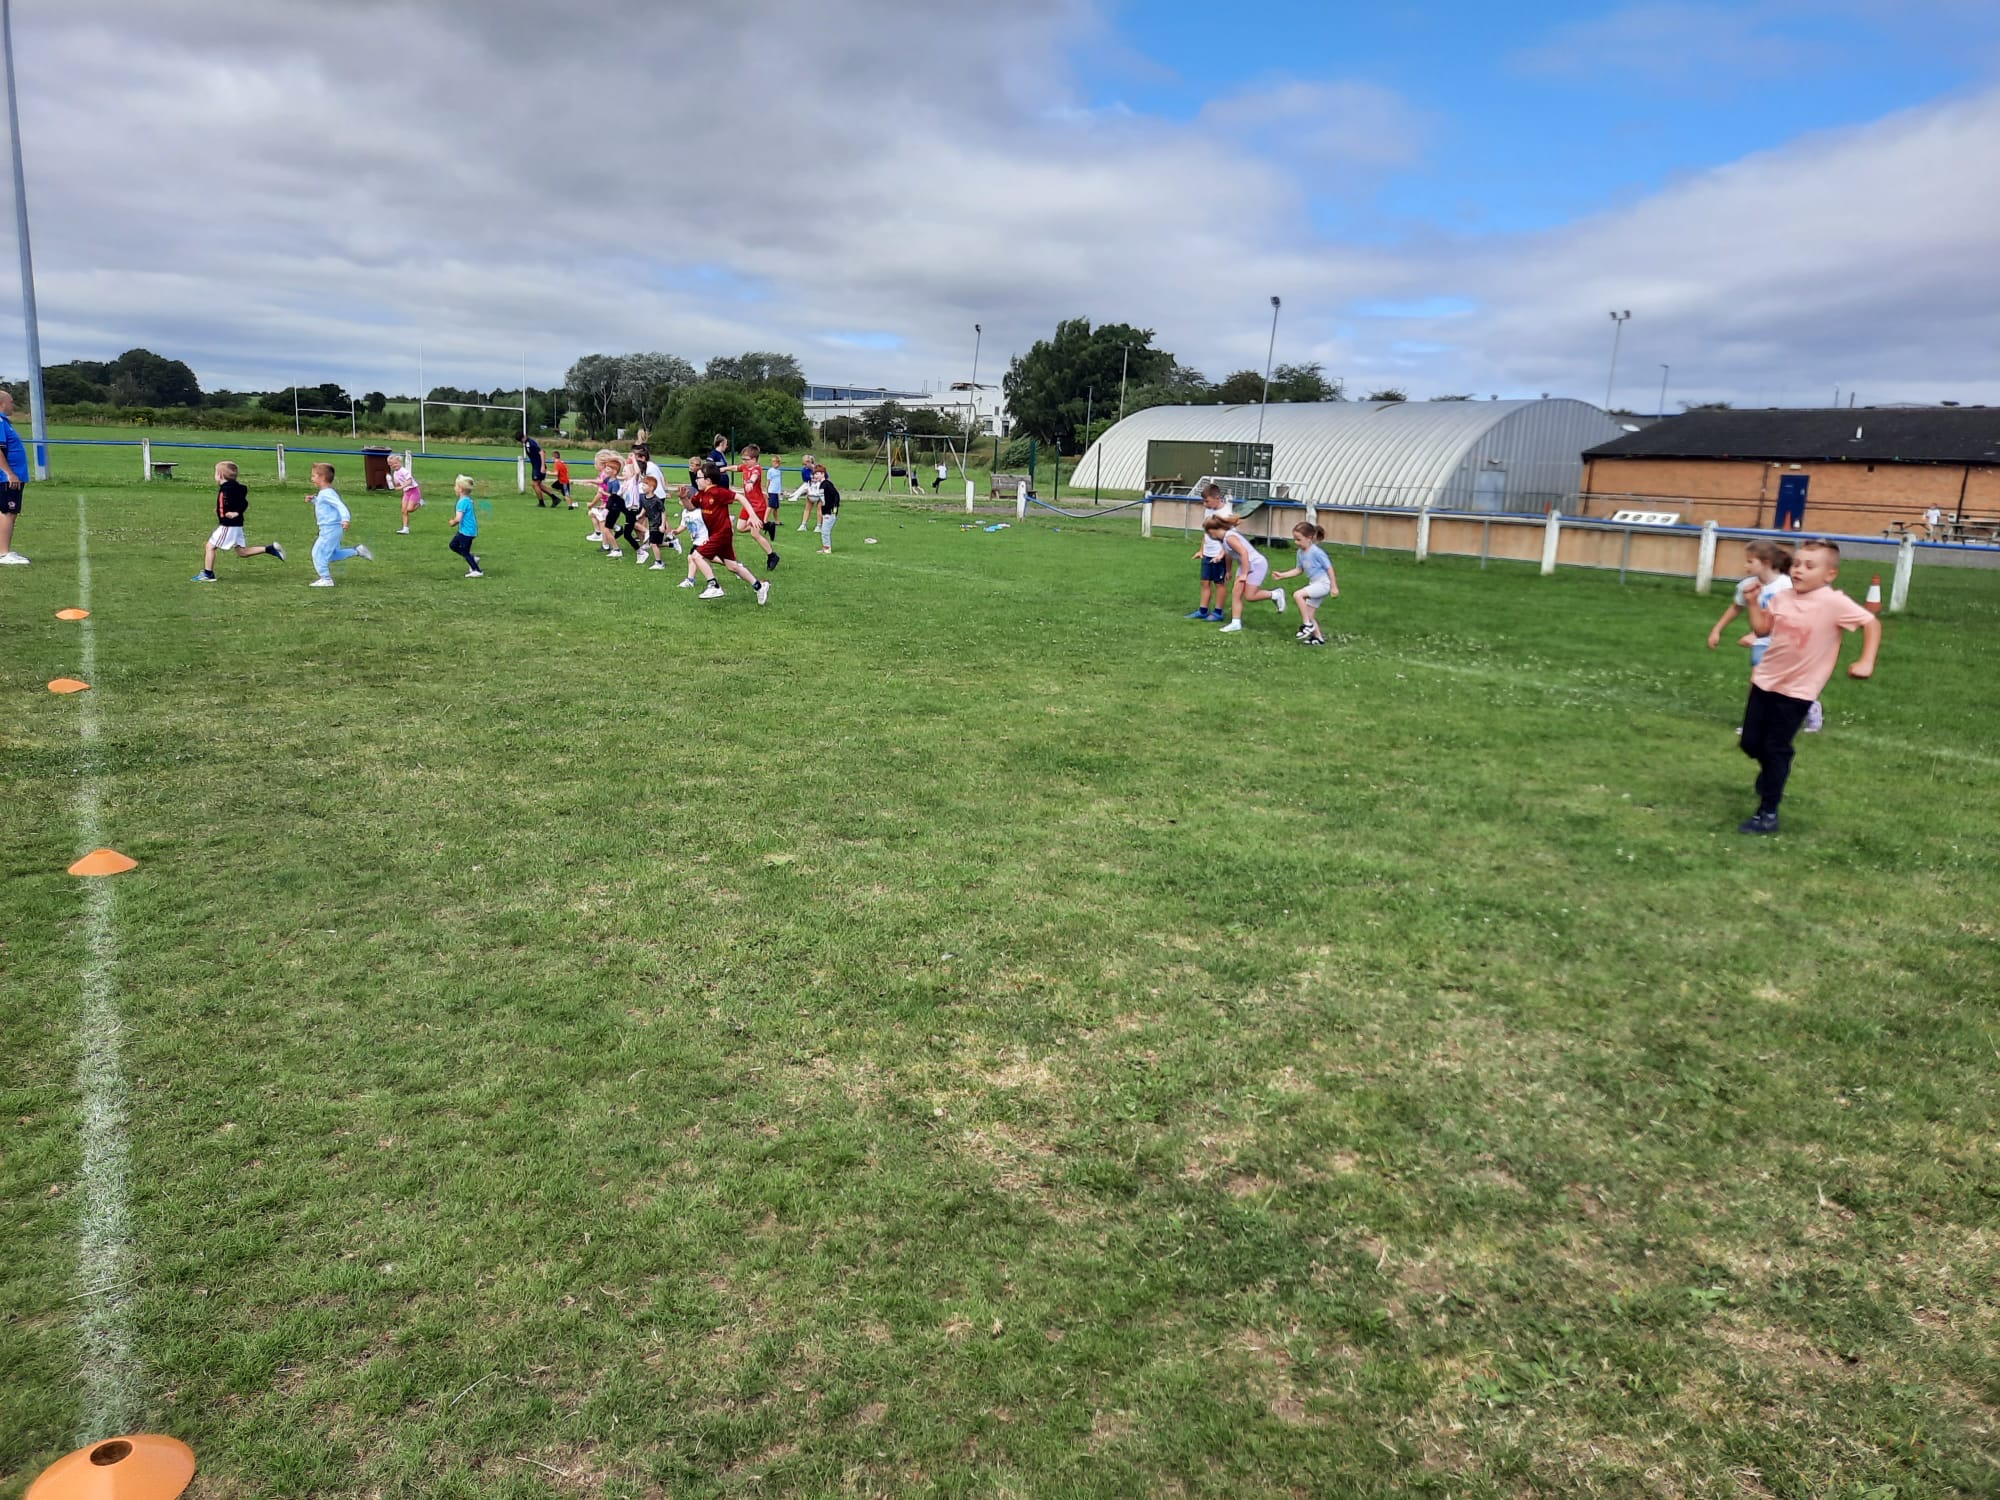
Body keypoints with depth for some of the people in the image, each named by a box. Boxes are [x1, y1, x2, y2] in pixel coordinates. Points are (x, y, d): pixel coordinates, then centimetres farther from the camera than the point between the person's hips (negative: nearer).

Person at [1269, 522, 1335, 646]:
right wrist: (1281, 575, 9)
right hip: (1314, 584, 9)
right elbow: (1299, 570, 17)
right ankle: (1318, 638, 24)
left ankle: (1308, 625, -16)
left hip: (1324, 584, -9)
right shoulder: (1301, 552, 4)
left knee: (1297, 595, -26)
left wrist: (1334, 587, -14)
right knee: (1309, 614, 10)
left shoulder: (1316, 551, -20)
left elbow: (1329, 568, -16)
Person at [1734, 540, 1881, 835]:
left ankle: (1768, 814, 4)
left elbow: (1872, 624, -10)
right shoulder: (1782, 597, 0)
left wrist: (1866, 662, -17)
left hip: (1797, 690, -5)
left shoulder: (1834, 603, -16)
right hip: (1765, 679, 6)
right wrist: (1753, 602, -3)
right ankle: (1773, 773, 44)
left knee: (1776, 749, -5)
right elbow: (1762, 629, 10)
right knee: (1751, 743, 11)